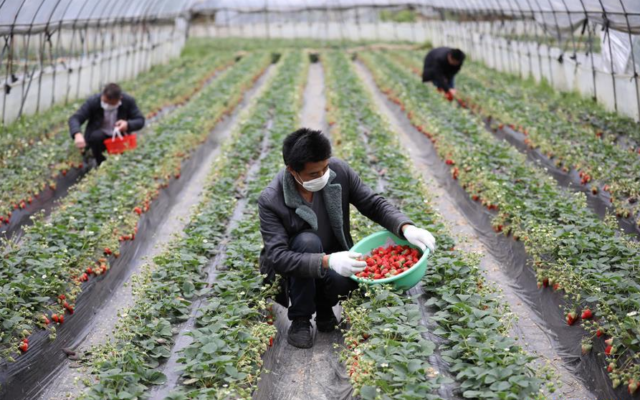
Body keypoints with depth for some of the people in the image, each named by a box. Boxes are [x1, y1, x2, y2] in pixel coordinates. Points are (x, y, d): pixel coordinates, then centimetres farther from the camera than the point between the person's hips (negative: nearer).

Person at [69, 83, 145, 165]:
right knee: (96, 137, -34)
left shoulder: (128, 101, -16)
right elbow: (75, 119, -25)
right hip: (98, 136, 0)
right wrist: (78, 135, -47)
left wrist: (128, 125, -35)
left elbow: (140, 120, -11)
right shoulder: (92, 102, -20)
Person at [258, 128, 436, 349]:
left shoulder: (339, 170, -16)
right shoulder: (270, 200, -25)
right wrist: (327, 262, -46)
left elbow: (373, 204, -8)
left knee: (346, 281, -32)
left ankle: (324, 307, 5)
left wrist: (406, 228, -27)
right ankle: (300, 320, -15)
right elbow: (277, 256, -31)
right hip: (291, 273, -2)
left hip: (333, 266, 2)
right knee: (307, 241, -33)